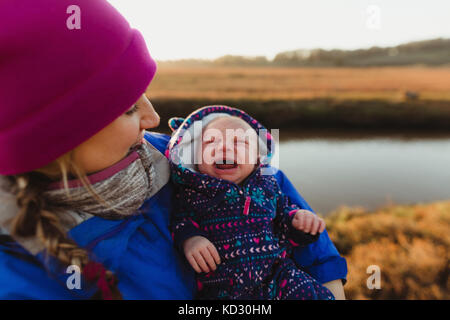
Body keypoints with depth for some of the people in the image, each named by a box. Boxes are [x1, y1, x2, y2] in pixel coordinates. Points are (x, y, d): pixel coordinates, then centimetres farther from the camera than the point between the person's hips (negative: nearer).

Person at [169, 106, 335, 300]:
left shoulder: (267, 185, 11)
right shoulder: (193, 191, 3)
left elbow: (284, 211, 19)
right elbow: (182, 218, 2)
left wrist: (298, 218, -3)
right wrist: (189, 239, -18)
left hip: (275, 274, 2)